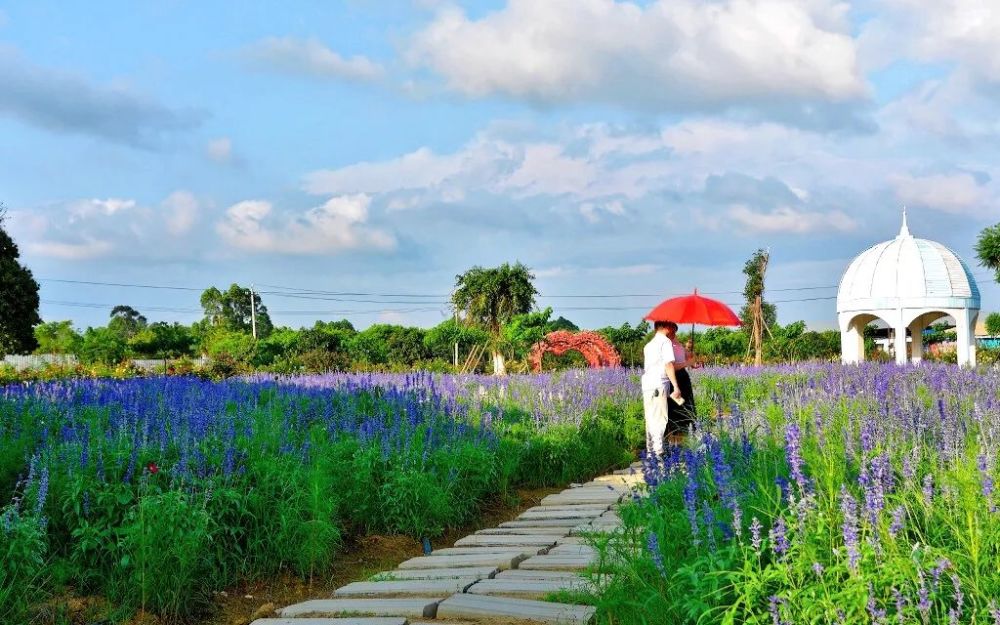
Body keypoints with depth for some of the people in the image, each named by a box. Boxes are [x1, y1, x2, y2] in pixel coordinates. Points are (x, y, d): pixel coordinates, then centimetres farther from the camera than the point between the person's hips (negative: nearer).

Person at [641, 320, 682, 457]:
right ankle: (658, 451, -12)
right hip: (659, 385, -7)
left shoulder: (648, 345, 21)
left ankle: (650, 450, 12)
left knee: (650, 419, 11)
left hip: (646, 385, 7)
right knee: (660, 419, -7)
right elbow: (668, 365, -12)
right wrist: (676, 387, -13)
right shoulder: (665, 342, -4)